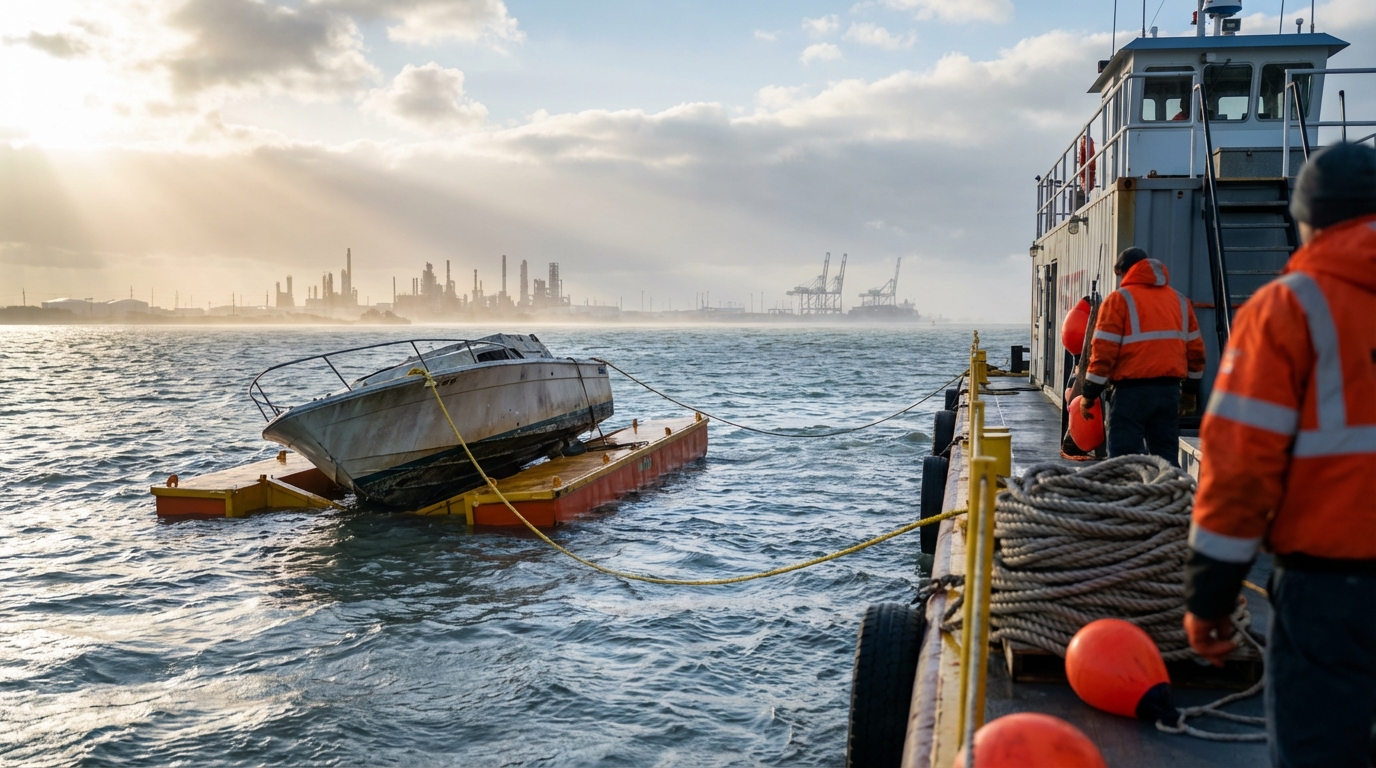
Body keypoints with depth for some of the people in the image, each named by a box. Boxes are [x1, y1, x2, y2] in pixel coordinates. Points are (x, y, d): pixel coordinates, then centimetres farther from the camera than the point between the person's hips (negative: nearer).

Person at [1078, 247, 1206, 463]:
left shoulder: (1119, 299, -3)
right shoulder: (1180, 300, 15)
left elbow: (1104, 350, -9)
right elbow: (1195, 349, 17)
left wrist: (1089, 393, -4)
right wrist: (1190, 390, 26)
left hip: (1132, 390, -6)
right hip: (1170, 389, 6)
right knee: (1166, 459, 11)